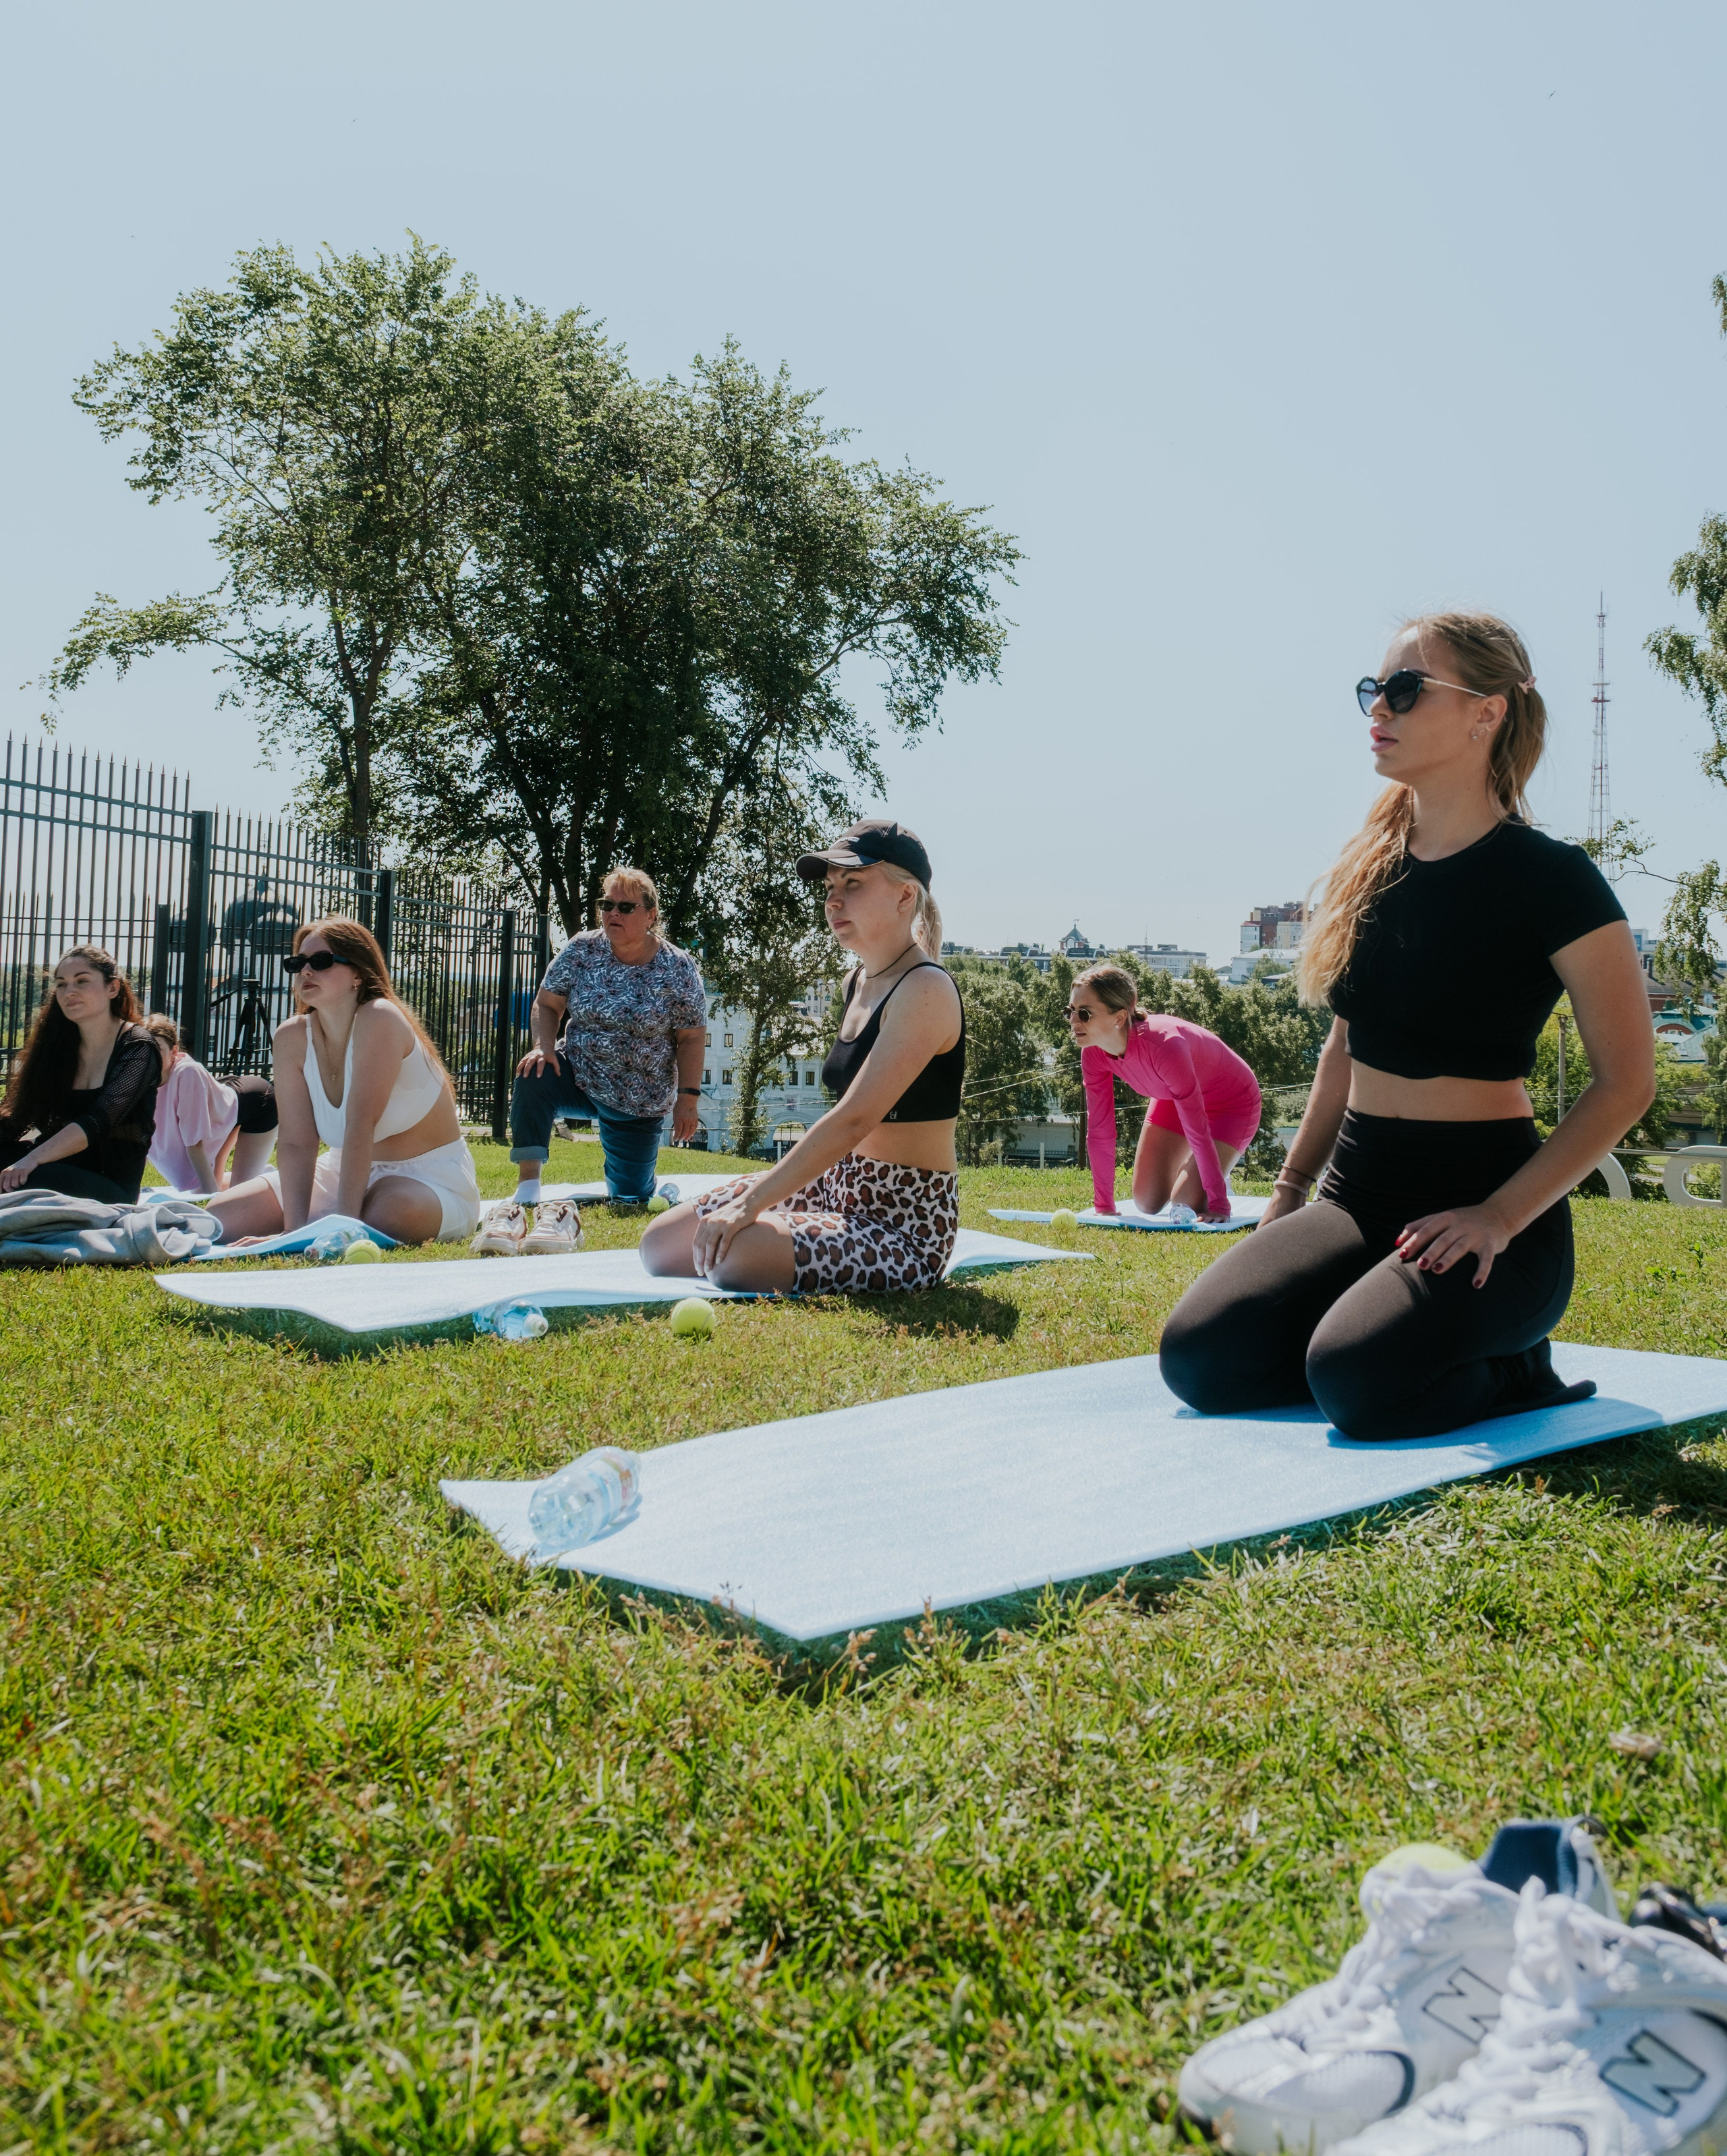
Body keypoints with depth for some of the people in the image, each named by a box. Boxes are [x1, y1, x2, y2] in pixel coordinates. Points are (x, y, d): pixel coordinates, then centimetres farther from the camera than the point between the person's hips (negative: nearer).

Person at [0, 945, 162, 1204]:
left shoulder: (136, 1049, -7)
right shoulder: (57, 1047, 11)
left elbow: (97, 1122, -22)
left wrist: (33, 1159, -35)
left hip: (112, 1187, -5)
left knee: (26, 1180, -32)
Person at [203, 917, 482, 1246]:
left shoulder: (379, 1019, -23)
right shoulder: (292, 1037, -6)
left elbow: (361, 1124, -30)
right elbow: (295, 1142, -12)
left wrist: (345, 1222, -35)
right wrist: (295, 1228, -24)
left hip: (432, 1179, -6)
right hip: (346, 1170, 6)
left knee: (379, 1218, -40)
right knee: (220, 1215, -5)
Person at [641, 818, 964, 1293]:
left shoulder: (926, 990, -18)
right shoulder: (858, 982, 11)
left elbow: (853, 1120, -26)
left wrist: (752, 1202, -26)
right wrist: (774, 1182, 13)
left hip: (907, 1225, -9)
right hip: (838, 1190, 9)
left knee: (736, 1251, -32)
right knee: (662, 1241, -1)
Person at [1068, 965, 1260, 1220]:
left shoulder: (1163, 1046, -42)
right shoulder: (1092, 1053, -22)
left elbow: (1198, 1132, -36)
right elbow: (1098, 1130, -14)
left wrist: (1219, 1205, -31)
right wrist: (1104, 1206, -12)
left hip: (1231, 1102, -6)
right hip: (1172, 1099, 6)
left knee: (1187, 1206, -16)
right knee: (1147, 1203, 5)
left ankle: (1219, 1184, 16)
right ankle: (1186, 1170, 33)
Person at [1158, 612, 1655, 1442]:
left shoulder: (1551, 881, -10)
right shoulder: (1373, 866, 9)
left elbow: (1626, 1080, -8)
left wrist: (1502, 1217, -17)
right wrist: (1292, 1183, 11)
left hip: (1479, 1203, -6)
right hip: (1358, 1195, 6)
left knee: (1356, 1378, -32)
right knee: (1199, 1354, -16)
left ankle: (1510, 1370, 0)